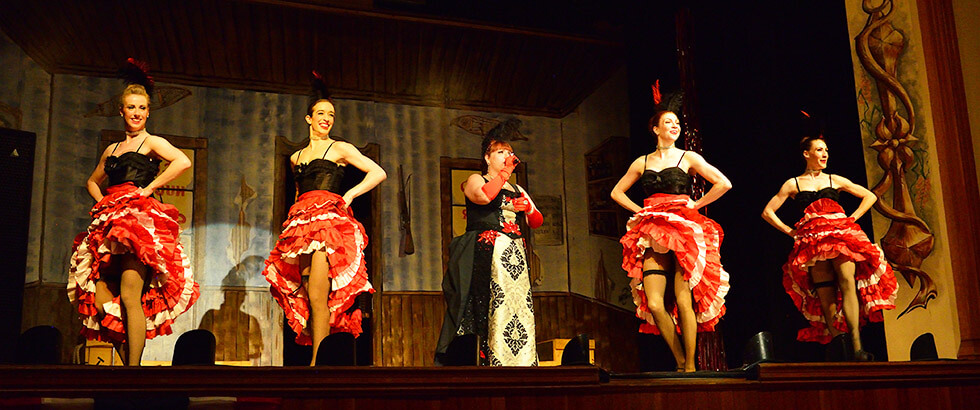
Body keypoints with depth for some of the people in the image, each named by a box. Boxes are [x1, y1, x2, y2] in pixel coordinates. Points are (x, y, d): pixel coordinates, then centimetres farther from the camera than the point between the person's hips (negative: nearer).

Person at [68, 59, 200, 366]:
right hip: (109, 224, 7)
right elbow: (92, 181, 38)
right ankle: (127, 360, 7)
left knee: (130, 296, -16)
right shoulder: (112, 150, 23)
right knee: (100, 299, -2)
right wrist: (102, 201, 16)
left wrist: (148, 188, -12)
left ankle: (134, 366, -15)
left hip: (139, 220, -7)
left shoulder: (152, 142, 4)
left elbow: (184, 162, -15)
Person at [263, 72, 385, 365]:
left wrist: (349, 195, -5)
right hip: (301, 224, 5)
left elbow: (378, 173, 4)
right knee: (306, 297, -3)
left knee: (318, 296, -16)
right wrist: (297, 214, 17)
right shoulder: (296, 158, 23)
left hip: (328, 219, -5)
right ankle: (319, 360, 0)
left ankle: (317, 362, -16)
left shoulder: (340, 149, 8)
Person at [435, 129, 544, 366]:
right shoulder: (476, 180, 9)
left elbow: (537, 222, 21)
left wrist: (529, 208, 0)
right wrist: (505, 172, -7)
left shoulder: (518, 191, 26)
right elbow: (484, 196, -16)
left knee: (521, 311, -4)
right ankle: (493, 363, -15)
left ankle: (523, 363, -4)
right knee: (494, 312, -14)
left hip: (515, 257, 6)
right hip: (487, 257, -6)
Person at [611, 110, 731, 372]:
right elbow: (617, 192, 25)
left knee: (684, 300, -11)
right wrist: (639, 211, 12)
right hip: (653, 236, 3)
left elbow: (723, 184, 2)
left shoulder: (688, 158, 8)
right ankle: (680, 362, 4)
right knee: (654, 304, -10)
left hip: (683, 231, -2)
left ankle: (690, 364, -1)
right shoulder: (642, 162, 16)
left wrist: (695, 205, 1)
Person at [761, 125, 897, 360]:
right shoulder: (793, 184, 15)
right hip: (812, 239, -1)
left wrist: (852, 219, 11)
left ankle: (857, 348, -25)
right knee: (825, 294, -9)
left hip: (841, 233, 1)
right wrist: (790, 231, 6)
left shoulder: (836, 181, 21)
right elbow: (767, 212, 15)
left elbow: (870, 196, 24)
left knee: (848, 281, -19)